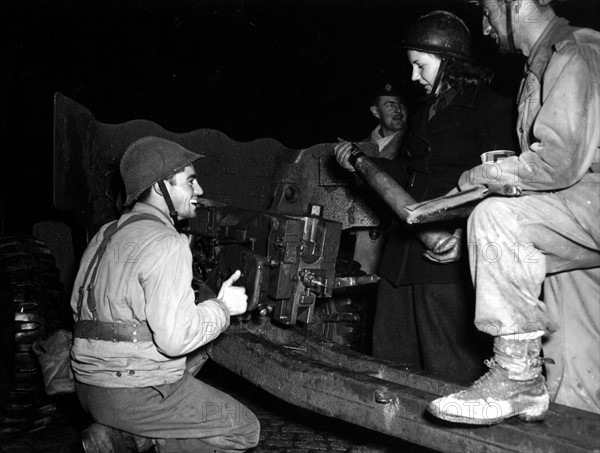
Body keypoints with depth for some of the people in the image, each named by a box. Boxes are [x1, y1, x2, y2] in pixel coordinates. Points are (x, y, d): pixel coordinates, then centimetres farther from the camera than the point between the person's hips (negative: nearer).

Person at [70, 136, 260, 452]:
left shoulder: (106, 235, 11)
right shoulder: (166, 243, -17)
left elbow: (78, 305, 19)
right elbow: (175, 337, -25)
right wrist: (222, 307, -10)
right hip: (135, 394, -9)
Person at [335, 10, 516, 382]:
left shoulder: (493, 110, -5)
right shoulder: (426, 114, 23)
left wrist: (468, 235, -25)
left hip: (448, 259, -8)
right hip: (404, 255, 9)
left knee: (450, 375, -4)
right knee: (389, 370, 13)